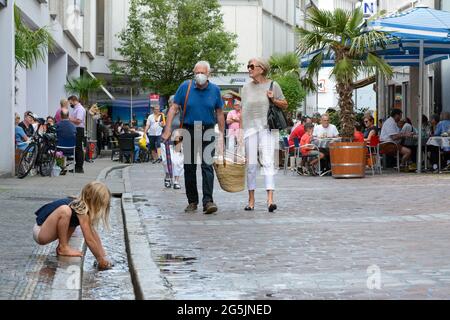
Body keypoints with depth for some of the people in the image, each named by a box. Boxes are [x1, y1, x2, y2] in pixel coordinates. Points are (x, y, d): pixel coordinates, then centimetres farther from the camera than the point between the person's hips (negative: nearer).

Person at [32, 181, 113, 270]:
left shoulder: (79, 204, 5)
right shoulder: (82, 210, -21)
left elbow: (93, 234, 11)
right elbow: (89, 240, -20)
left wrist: (103, 256, 11)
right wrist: (101, 259, -10)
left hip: (46, 232, 10)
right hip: (40, 233, -10)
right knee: (64, 210, -31)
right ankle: (63, 248, -13)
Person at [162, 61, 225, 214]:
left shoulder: (215, 90, 2)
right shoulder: (185, 87, -1)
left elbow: (219, 113, 10)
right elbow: (174, 108, 0)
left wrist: (221, 134, 8)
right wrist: (168, 129, -9)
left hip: (207, 131, -1)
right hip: (189, 130, 1)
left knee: (207, 166, -12)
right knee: (189, 167, 7)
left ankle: (208, 201, -15)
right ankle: (192, 201, 17)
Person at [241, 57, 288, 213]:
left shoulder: (272, 85, 5)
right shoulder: (246, 88, 13)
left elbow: (285, 105, 10)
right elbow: (243, 110, 16)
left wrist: (273, 100, -9)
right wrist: (241, 130, 9)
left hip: (266, 128, -3)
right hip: (250, 128, 3)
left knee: (268, 162, -13)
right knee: (250, 164, 2)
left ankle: (270, 199, -20)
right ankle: (251, 200, 10)